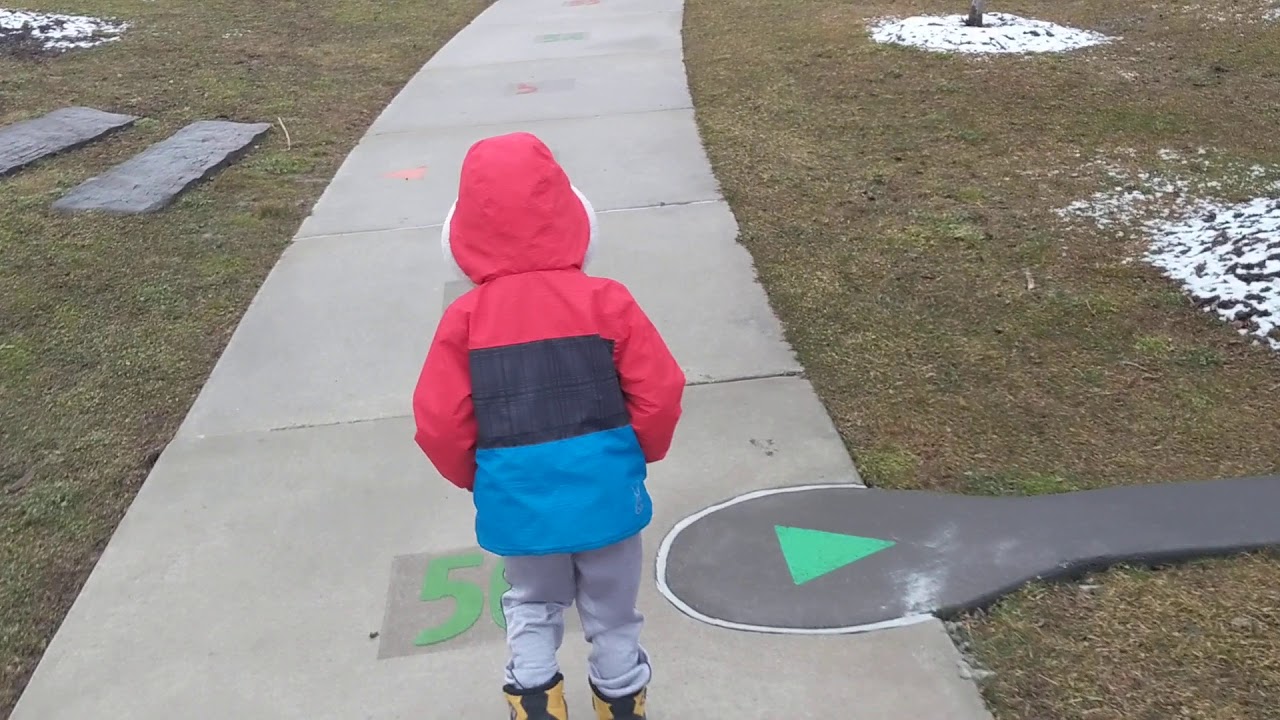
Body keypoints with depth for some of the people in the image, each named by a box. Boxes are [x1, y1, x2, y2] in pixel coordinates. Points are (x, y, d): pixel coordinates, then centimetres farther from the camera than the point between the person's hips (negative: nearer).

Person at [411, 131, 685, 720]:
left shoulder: (465, 318, -9)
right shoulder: (605, 300, -10)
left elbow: (439, 425, -9)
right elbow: (660, 394, -10)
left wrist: (480, 480, 10)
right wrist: (638, 456, 9)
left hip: (517, 504, 0)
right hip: (605, 495, 0)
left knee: (532, 611, 25)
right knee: (613, 616, 21)